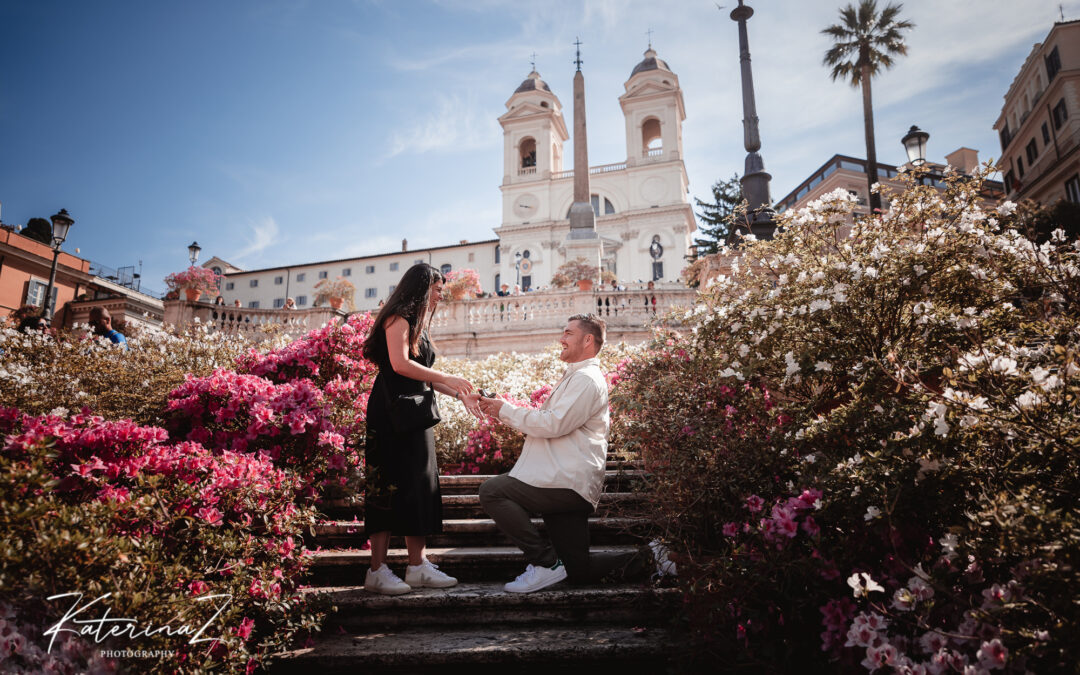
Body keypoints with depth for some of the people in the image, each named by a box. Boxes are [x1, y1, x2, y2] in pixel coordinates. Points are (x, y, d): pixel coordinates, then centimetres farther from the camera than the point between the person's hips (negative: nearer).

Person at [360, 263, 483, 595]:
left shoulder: (418, 324, 21)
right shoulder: (398, 317, -6)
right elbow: (400, 364, -20)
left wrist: (460, 394, 16)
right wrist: (447, 379, -16)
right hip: (391, 412, -9)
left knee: (417, 485, 7)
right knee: (390, 484, -9)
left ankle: (417, 566, 11)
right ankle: (377, 570, -3)